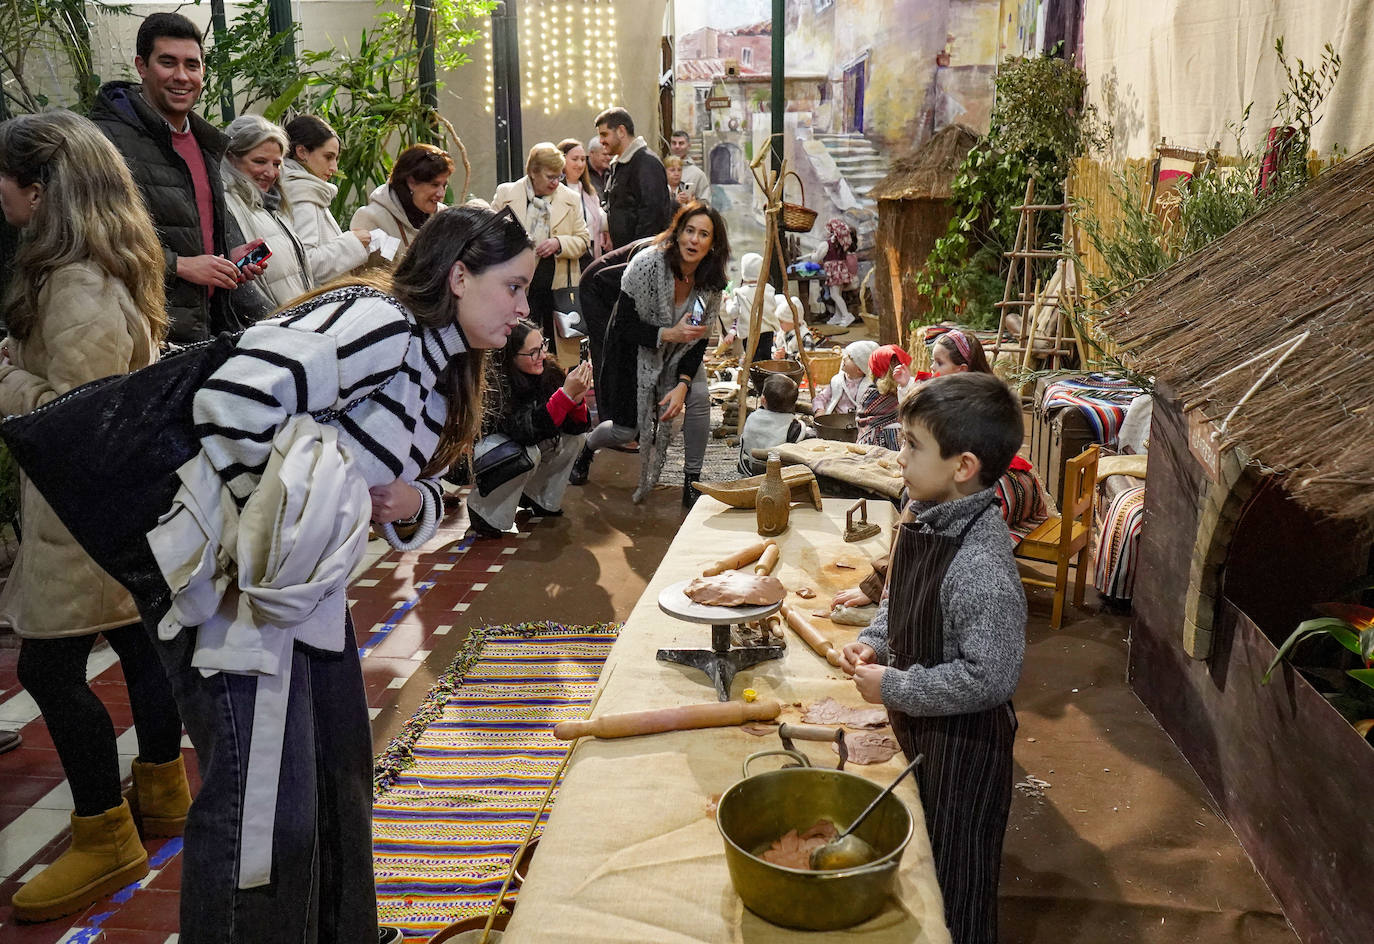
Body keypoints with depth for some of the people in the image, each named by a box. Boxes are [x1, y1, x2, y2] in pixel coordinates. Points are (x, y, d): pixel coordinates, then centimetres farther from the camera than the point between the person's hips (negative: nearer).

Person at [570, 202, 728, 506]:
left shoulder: (712, 283, -16)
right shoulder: (647, 263, -29)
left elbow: (698, 339, -9)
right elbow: (624, 325, -24)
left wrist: (682, 384, -21)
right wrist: (668, 334, -36)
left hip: (676, 353, 3)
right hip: (633, 349, -3)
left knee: (699, 397, -23)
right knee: (626, 431, 0)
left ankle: (692, 481, -5)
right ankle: (587, 447, 38)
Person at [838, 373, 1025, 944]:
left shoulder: (981, 567, -32)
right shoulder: (922, 515, -4)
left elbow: (990, 677, -29)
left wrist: (893, 687, -22)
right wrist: (874, 642, -5)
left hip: (962, 740, -9)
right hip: (915, 725, 9)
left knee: (955, 879, 13)